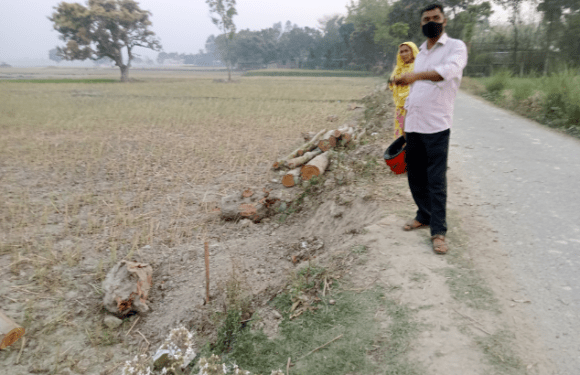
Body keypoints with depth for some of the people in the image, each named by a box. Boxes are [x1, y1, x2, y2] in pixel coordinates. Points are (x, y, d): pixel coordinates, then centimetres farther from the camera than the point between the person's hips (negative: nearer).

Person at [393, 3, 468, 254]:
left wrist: (416, 75, -41)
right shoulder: (420, 52, 19)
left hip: (436, 126, -6)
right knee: (415, 176, 11)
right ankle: (424, 216, 28)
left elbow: (448, 70, -26)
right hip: (414, 125, 7)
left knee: (436, 180, -6)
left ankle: (438, 231, 1)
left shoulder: (455, 47, -3)